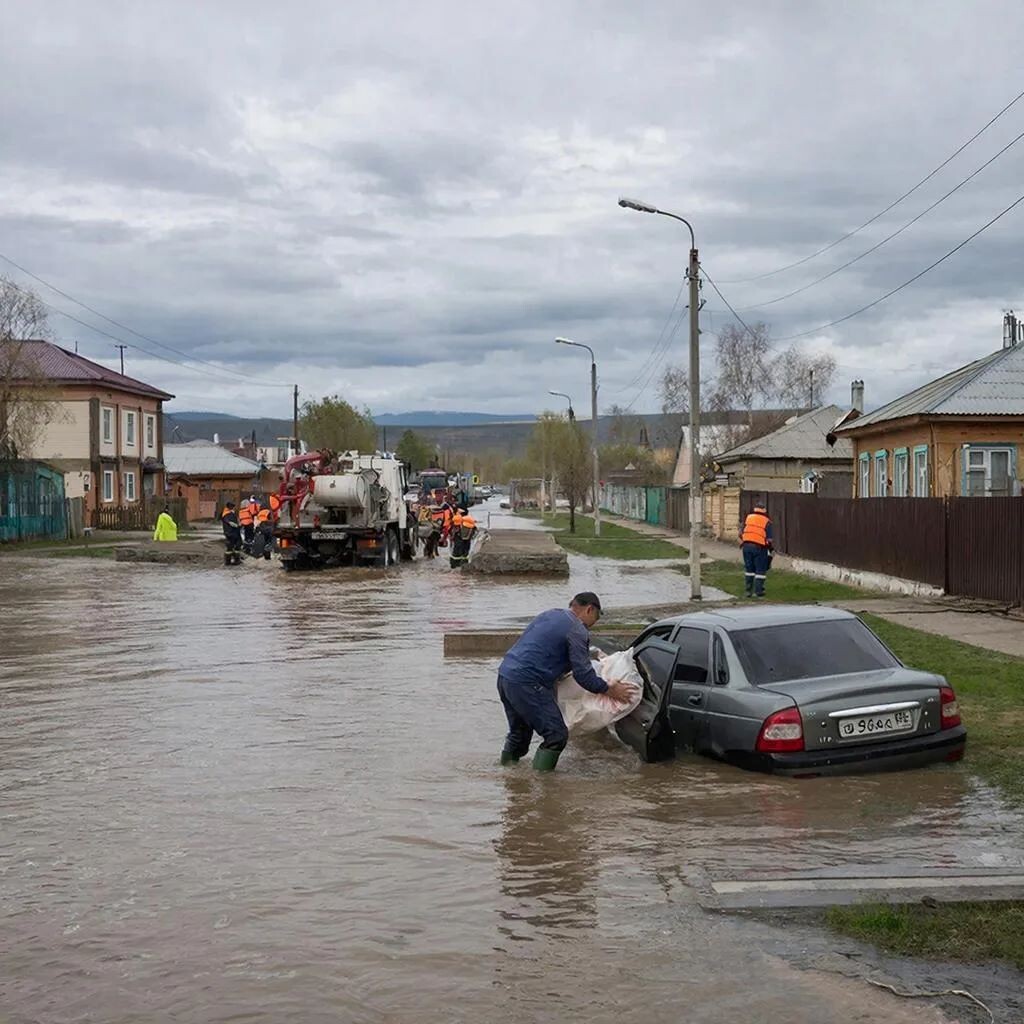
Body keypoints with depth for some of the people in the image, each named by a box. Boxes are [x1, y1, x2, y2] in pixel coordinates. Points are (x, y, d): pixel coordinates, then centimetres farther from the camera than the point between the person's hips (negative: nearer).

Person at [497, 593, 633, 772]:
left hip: (505, 675, 9)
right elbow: (583, 674, -9)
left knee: (520, 731, 25)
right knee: (557, 736, -4)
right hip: (525, 684, -9)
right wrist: (608, 689, 5)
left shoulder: (549, 615, 20)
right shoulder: (577, 631, -7)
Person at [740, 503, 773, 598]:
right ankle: (757, 591, 2)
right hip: (759, 547, -4)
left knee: (748, 569, 14)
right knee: (760, 570, 5)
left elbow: (741, 534, 9)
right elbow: (769, 539, -4)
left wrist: (742, 544, 20)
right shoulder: (767, 522, 1)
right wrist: (770, 549, 11)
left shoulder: (748, 518, 10)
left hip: (747, 546, 4)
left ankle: (747, 591, 15)